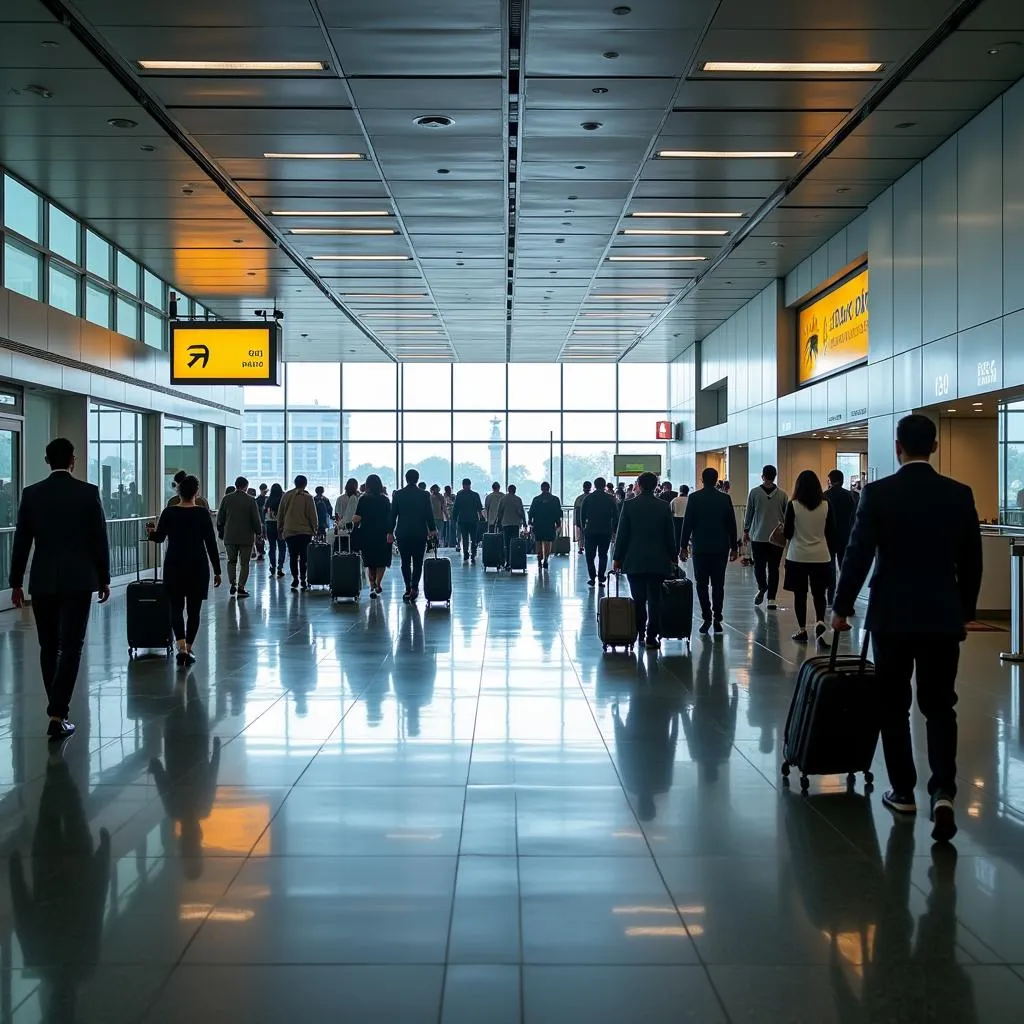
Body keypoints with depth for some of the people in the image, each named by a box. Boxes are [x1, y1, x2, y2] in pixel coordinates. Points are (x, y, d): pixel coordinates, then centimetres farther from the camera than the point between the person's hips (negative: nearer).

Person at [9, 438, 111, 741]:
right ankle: (57, 715, -11)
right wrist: (104, 579, 7)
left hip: (42, 581, 3)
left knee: (48, 647, 14)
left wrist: (16, 583, 10)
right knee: (70, 647, -3)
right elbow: (99, 539, -3)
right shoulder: (89, 492, -5)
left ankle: (57, 706, 24)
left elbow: (21, 542, 3)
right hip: (78, 580, -2)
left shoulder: (31, 493, 1)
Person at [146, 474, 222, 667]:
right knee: (194, 609, 12)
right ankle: (188, 649, 14)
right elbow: (211, 543, -6)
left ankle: (181, 647, -15)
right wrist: (217, 571, 0)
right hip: (198, 566, -1)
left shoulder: (169, 513, -4)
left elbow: (158, 538, 6)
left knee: (176, 607, 4)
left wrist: (150, 532, 28)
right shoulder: (202, 513, -7)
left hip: (174, 565, 1)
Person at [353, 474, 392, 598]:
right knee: (382, 561, 11)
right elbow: (389, 519, -3)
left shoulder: (363, 500, -5)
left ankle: (372, 587, 5)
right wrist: (390, 534, 5)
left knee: (370, 563, 12)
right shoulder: (385, 500, -3)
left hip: (366, 535, 1)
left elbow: (357, 518, -12)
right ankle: (377, 585, 0)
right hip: (382, 535, -1)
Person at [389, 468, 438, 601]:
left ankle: (408, 589, 8)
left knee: (405, 562, 9)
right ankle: (414, 587, -8)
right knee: (418, 562, 6)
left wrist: (390, 532, 7)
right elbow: (429, 514, -2)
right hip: (420, 534, -1)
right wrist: (432, 530, 11)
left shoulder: (398, 494, -1)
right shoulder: (424, 495, -4)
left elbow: (393, 514, 1)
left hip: (403, 534, 1)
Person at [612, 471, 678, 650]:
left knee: (638, 599, 9)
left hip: (634, 561, 0)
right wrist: (673, 557, 14)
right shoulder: (664, 507, 0)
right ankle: (651, 637, -1)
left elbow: (622, 534, -2)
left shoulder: (629, 506, -4)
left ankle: (640, 633, 14)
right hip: (658, 561, 0)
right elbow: (670, 536, 3)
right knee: (654, 599, 2)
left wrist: (618, 558, 6)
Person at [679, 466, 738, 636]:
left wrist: (683, 546, 3)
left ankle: (707, 618, -1)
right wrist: (734, 547, 10)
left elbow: (687, 523, -4)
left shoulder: (694, 498, -4)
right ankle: (717, 619, 2)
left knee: (702, 584, 5)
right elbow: (731, 524, 3)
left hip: (700, 548, -1)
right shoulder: (725, 498, 0)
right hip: (720, 548, 1)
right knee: (718, 584, 5)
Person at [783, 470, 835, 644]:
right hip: (821, 556, 2)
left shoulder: (793, 505, -9)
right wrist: (830, 553, 17)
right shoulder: (826, 505, -2)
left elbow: (787, 533, -6)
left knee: (800, 594, 9)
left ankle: (802, 630, 12)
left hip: (798, 556, -2)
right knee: (819, 593, 11)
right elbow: (830, 533, 3)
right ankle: (820, 622, -11)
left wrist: (783, 530, 16)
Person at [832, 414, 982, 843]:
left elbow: (858, 556, -9)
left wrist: (841, 607, 2)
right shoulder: (960, 495, 1)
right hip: (944, 616, 2)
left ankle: (903, 791, 18)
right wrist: (966, 612, 18)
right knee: (940, 707, 7)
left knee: (893, 705, 11)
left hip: (891, 616, -2)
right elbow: (972, 562, 6)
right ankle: (942, 792, -9)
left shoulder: (877, 493, -8)